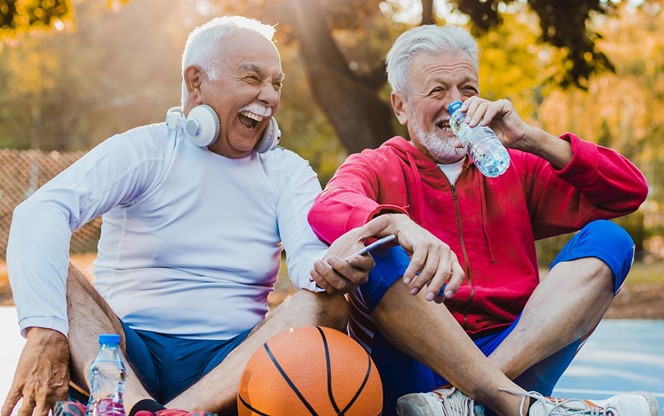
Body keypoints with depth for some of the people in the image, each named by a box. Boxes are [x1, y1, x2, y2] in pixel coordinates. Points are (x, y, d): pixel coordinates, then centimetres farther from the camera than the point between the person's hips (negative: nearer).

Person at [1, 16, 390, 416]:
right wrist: (44, 331, -33)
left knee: (332, 303, -22)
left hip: (232, 362, 2)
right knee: (51, 273, -23)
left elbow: (308, 260, -7)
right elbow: (38, 213, -16)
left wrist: (328, 266, -34)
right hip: (121, 352, -1)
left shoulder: (289, 173, 12)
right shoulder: (143, 151, 1)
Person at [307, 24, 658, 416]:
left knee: (609, 239, -9)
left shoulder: (514, 169, 17)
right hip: (414, 366, -3)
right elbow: (328, 208, -16)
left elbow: (630, 192, 8)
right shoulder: (377, 169, 9)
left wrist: (531, 139, -3)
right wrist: (403, 227, -38)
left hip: (516, 361, 3)